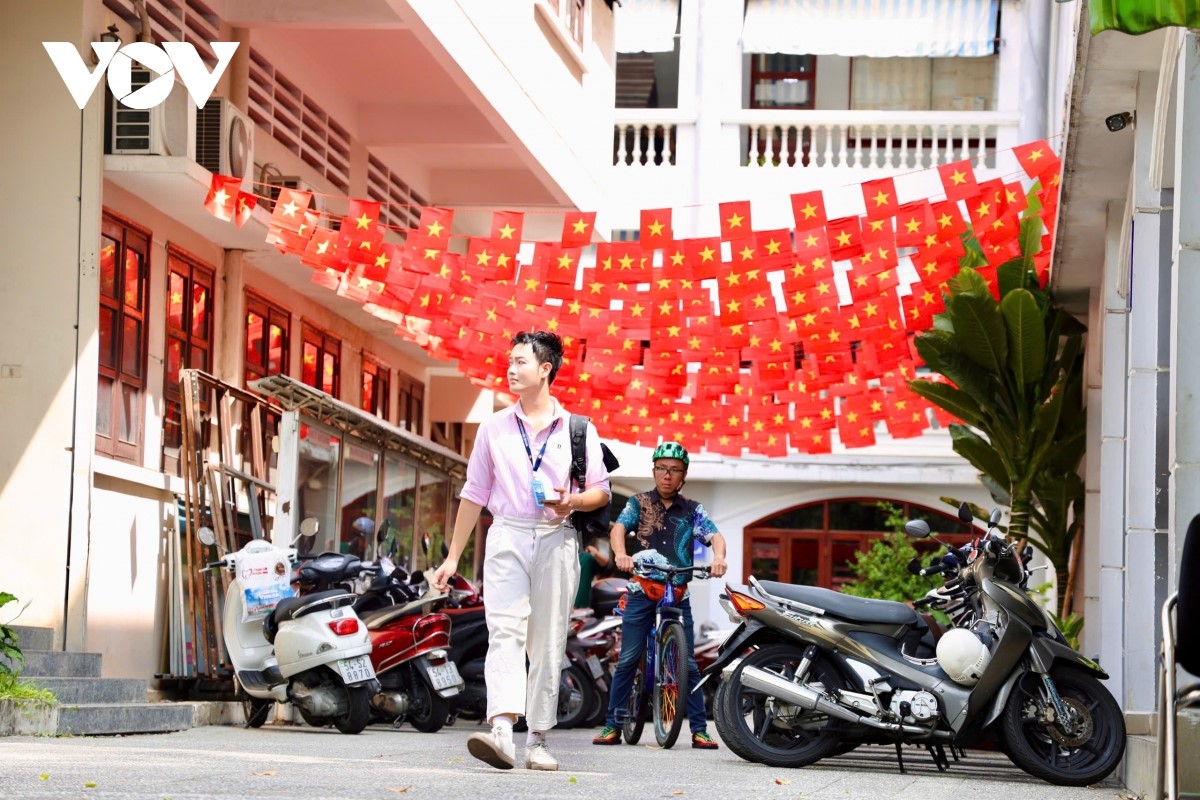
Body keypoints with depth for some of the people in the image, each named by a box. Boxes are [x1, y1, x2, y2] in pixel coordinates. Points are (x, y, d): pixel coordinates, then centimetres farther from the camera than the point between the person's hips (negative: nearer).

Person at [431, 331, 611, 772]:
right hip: (507, 536, 0)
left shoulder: (578, 429, 8)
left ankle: (538, 740, 9)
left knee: (548, 644, 2)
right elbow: (474, 494, 16)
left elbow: (602, 491, 11)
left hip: (556, 540, 0)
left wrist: (573, 501, -11)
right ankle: (501, 732, -33)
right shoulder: (494, 427, 13)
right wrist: (453, 556, 12)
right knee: (505, 631, -17)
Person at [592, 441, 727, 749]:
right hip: (642, 591, -1)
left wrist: (718, 556, -29)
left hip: (678, 594, 1)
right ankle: (612, 725, 3)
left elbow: (715, 536, -5)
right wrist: (620, 554, -31)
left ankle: (699, 730, 1)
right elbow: (619, 527, -9)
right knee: (628, 659, -4)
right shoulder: (639, 503, 6)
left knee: (688, 663, -2)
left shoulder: (692, 510, 9)